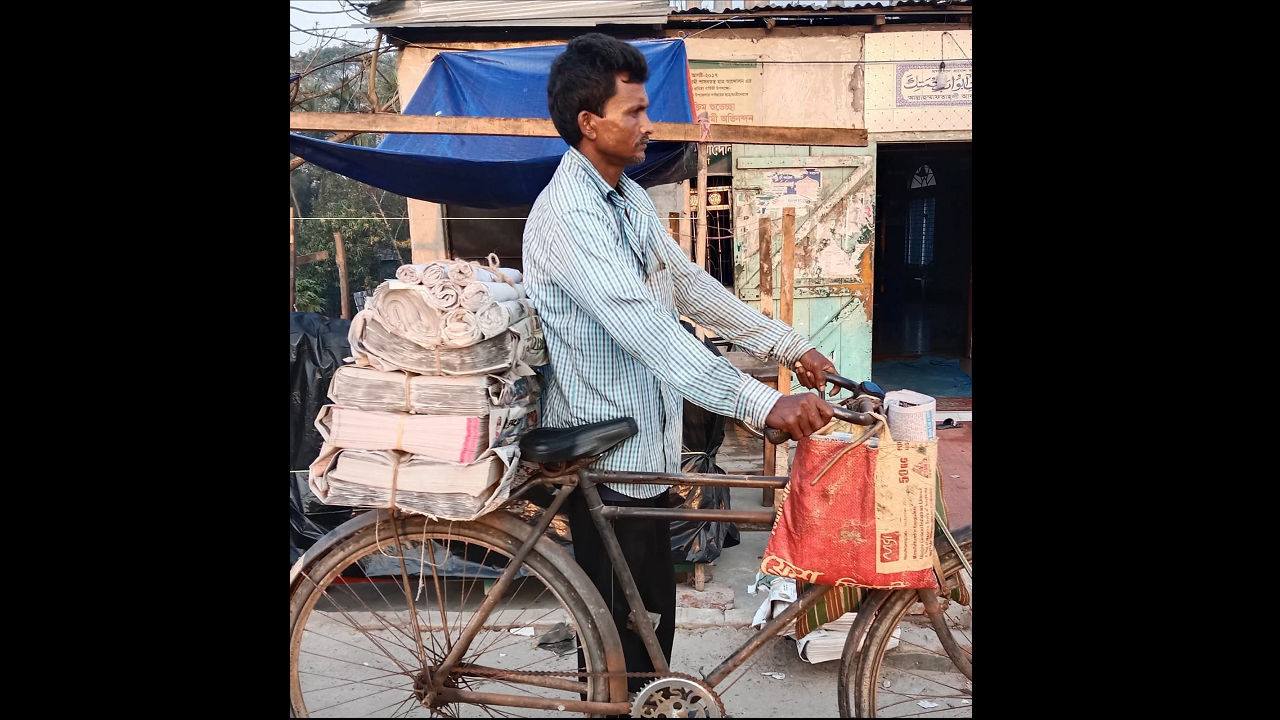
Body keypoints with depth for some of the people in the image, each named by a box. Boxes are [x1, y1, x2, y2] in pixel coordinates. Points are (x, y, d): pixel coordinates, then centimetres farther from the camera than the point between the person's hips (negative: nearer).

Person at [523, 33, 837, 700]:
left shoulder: (630, 199, 9)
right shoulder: (567, 215, -22)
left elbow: (690, 285, 14)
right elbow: (645, 328, -32)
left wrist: (789, 345, 9)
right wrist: (762, 404, -37)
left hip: (645, 445, 9)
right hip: (606, 458, -9)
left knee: (652, 614, 19)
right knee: (621, 626, 5)